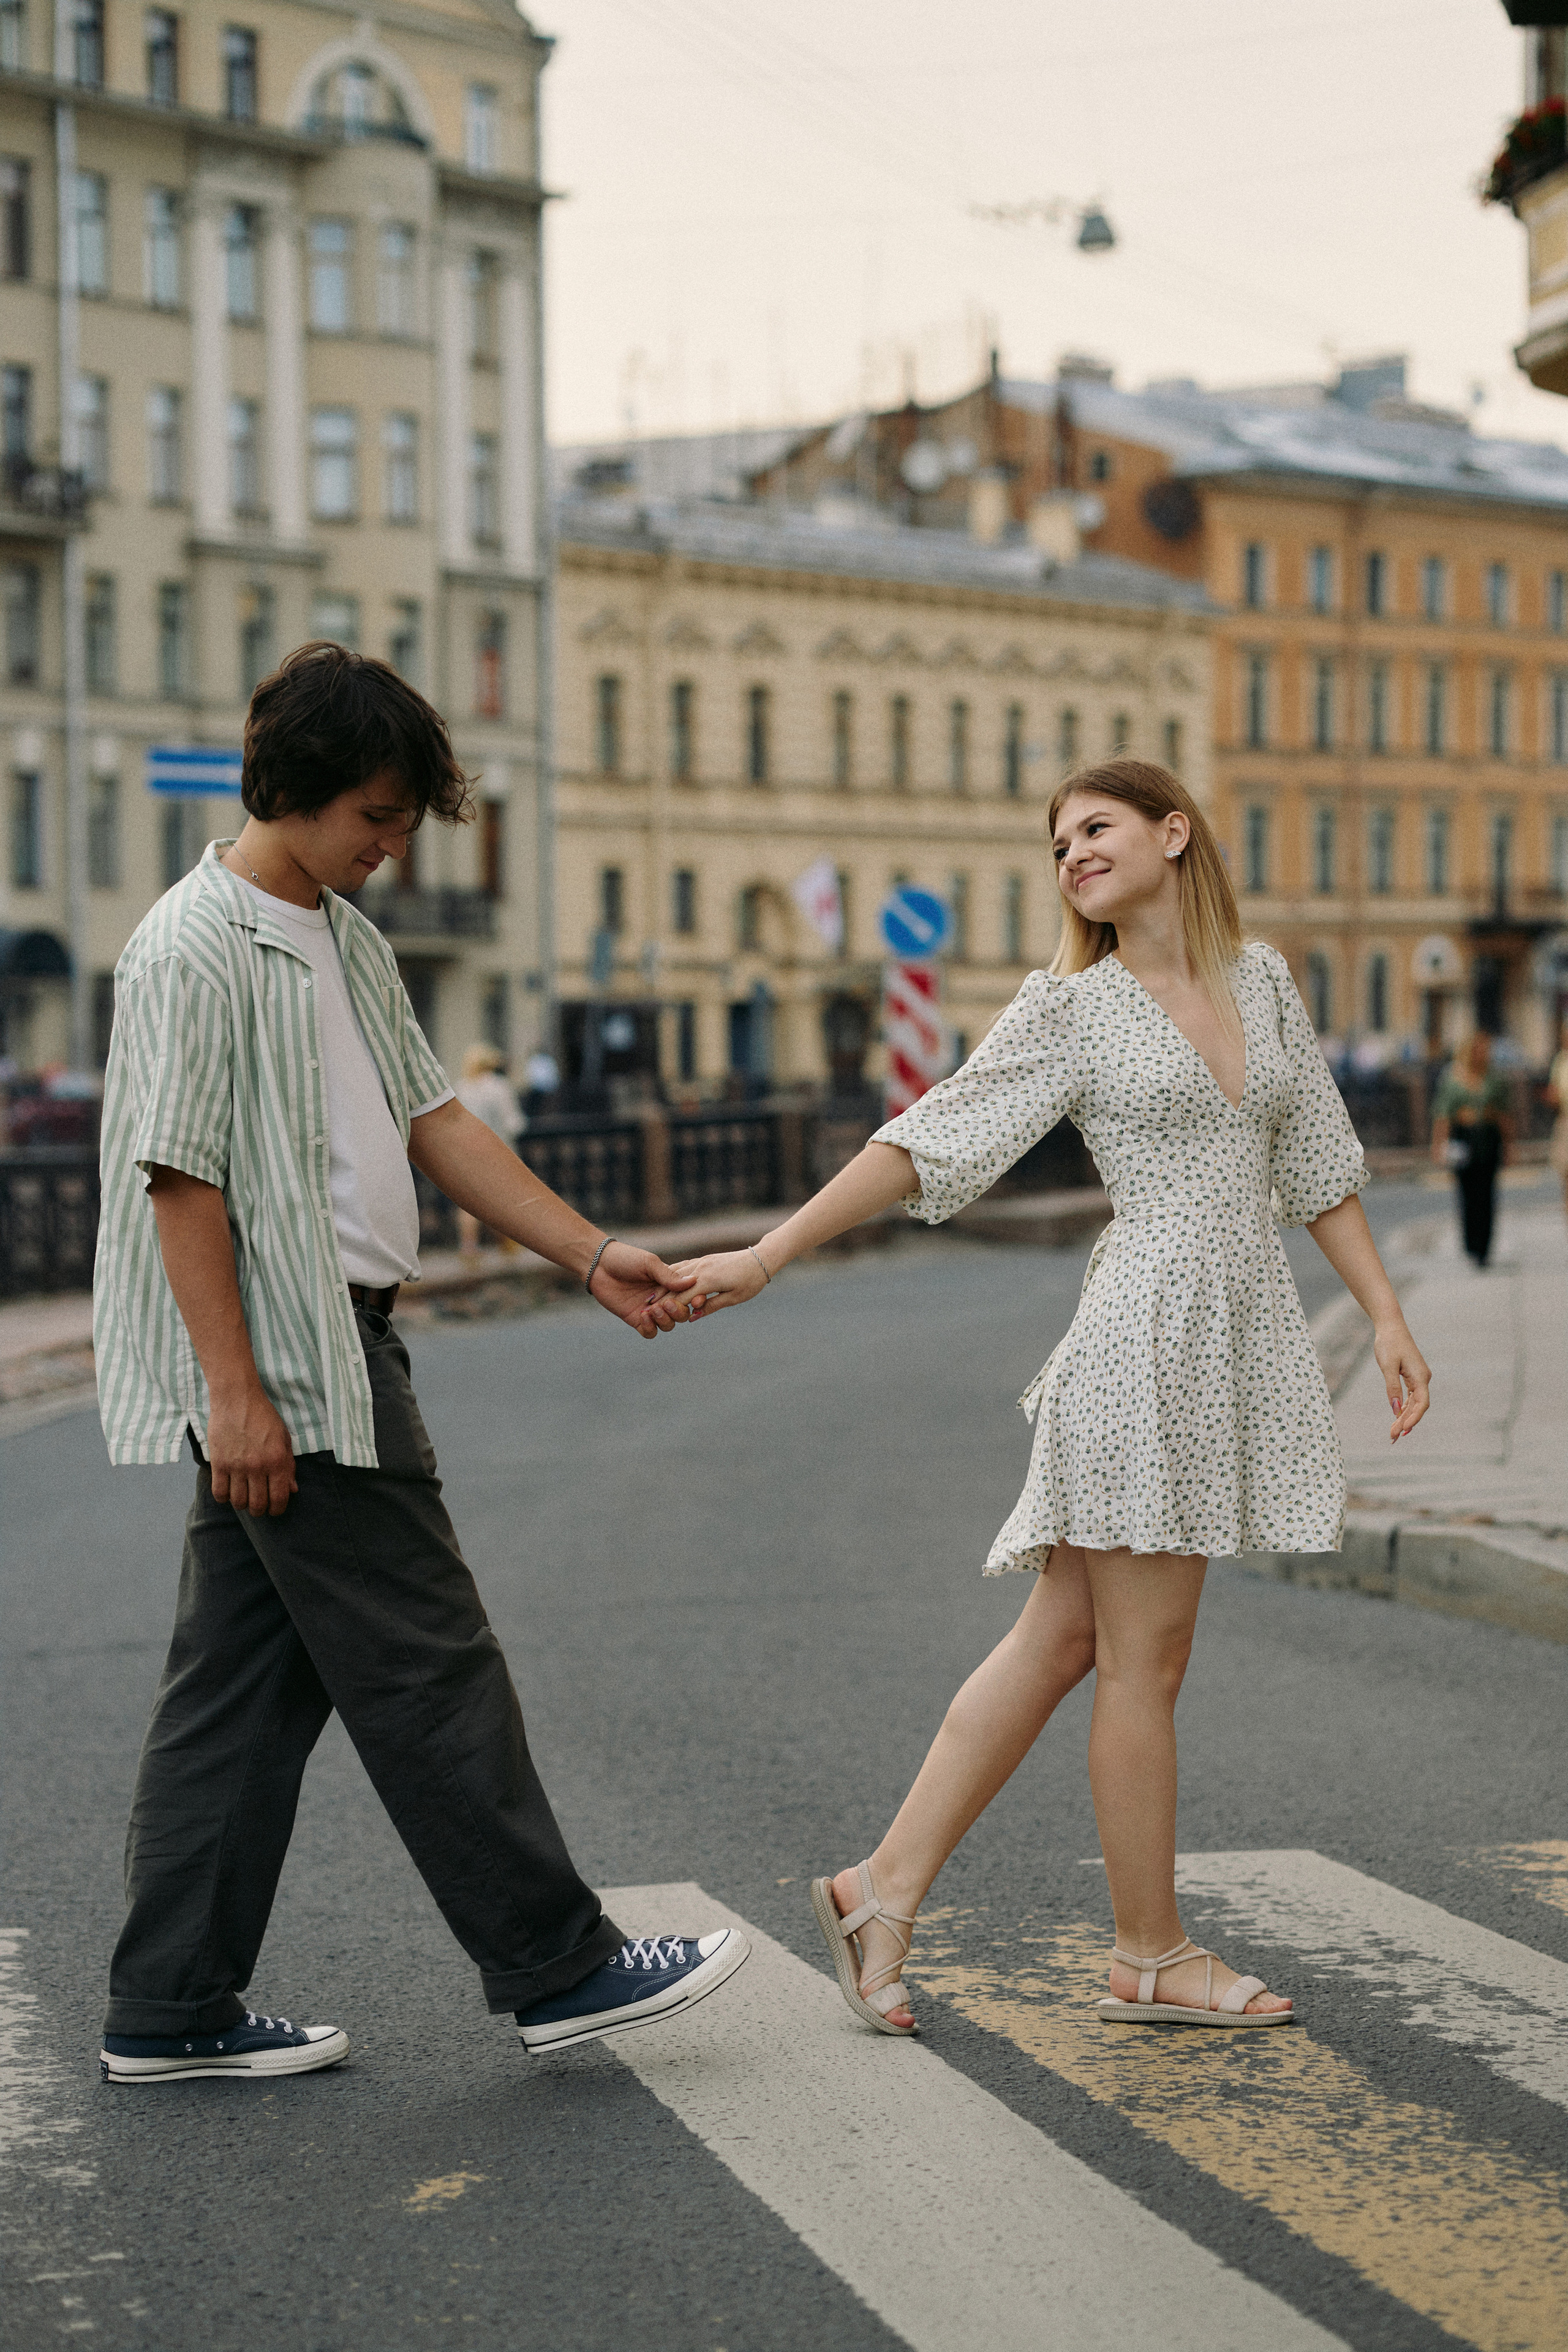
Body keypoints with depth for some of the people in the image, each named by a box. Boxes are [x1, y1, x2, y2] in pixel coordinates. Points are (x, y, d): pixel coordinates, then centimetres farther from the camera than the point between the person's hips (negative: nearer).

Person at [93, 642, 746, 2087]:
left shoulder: (349, 941, 16)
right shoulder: (198, 950, -13)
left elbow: (435, 1121, 18)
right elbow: (181, 1179, -17)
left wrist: (593, 1258, 11)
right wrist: (235, 1394, -20)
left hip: (332, 1354, 9)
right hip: (282, 1367, -9)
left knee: (249, 1684, 10)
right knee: (427, 1670, -3)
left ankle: (172, 2015, 16)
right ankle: (557, 1968, 7)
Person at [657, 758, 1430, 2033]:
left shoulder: (1264, 981, 13)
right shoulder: (1071, 1008, -1)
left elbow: (1317, 1163, 18)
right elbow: (926, 1142, -4)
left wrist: (1385, 1314, 11)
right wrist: (764, 1257, -11)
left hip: (1243, 1344, 6)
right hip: (1147, 1334, -5)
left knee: (1063, 1640, 7)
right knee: (1143, 1662, 0)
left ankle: (884, 1888, 14)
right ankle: (1152, 1956, 11)